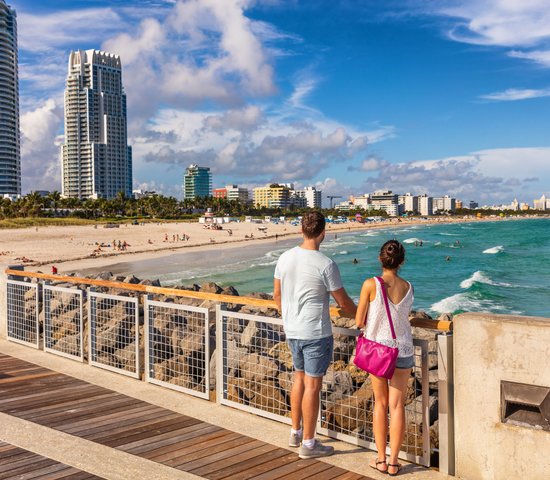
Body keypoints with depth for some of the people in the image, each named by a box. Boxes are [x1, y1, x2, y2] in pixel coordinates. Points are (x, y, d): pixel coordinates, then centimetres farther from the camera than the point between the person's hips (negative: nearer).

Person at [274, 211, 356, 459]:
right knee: (313, 385, 3)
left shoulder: (285, 258, 0)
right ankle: (308, 443, 14)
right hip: (316, 334, -6)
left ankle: (295, 433, 33)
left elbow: (277, 295, 10)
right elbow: (343, 302, -10)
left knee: (300, 377, 21)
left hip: (292, 331, 7)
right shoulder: (326, 265, -18)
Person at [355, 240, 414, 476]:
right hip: (402, 350, 1)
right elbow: (403, 315, 5)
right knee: (397, 406, 10)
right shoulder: (408, 287, -7)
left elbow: (359, 321, -11)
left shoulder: (371, 285, -15)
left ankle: (381, 460, 20)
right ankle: (393, 462, 15)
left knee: (381, 403, 15)